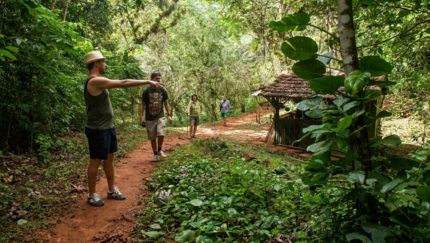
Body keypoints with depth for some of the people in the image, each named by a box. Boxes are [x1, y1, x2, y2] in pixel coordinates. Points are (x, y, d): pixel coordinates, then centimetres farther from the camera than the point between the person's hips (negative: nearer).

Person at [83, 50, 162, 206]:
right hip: (98, 130, -10)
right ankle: (92, 195, 17)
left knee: (109, 158, 16)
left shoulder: (98, 82, 12)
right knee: (95, 161, 2)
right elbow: (123, 83, -22)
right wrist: (148, 82, -19)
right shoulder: (95, 81, -20)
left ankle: (112, 190, 28)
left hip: (108, 127, 10)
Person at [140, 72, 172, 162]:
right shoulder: (146, 91, -6)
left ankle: (160, 150, 7)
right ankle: (155, 154, 22)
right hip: (149, 118, 0)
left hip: (160, 117, 1)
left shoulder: (163, 91, 1)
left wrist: (169, 115, -1)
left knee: (161, 134, -17)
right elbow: (142, 104, -1)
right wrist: (141, 117, -7)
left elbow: (166, 103, 8)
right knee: (152, 137, 6)